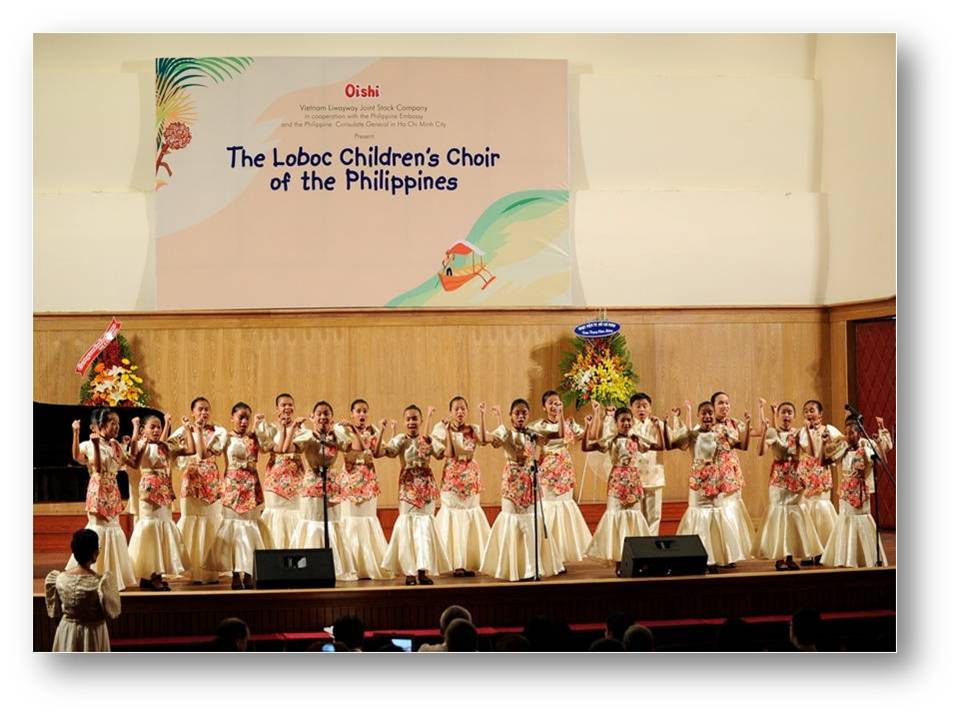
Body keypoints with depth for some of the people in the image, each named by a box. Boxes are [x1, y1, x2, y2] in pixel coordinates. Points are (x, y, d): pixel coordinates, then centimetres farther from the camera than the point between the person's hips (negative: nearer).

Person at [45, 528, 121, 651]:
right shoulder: (100, 582, -22)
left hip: (67, 632, 4)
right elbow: (112, 613, -12)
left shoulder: (60, 578, -9)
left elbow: (54, 612, 3)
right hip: (93, 633, -4)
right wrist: (112, 587, 0)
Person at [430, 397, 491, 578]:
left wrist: (482, 416, -21)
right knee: (452, 516, -4)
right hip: (451, 476, -2)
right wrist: (449, 430, -11)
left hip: (471, 476, 2)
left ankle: (469, 562, 11)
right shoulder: (444, 428, 0)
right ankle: (455, 562, 0)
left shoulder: (473, 429, 5)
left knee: (471, 517, 3)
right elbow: (448, 454, -12)